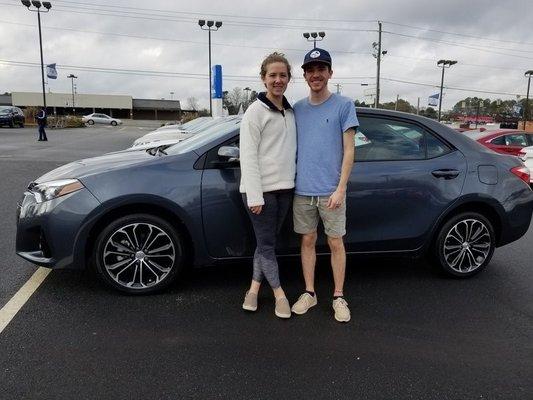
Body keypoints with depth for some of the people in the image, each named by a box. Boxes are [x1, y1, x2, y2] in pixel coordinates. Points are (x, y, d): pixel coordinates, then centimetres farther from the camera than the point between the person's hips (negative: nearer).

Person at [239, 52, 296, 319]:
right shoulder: (255, 111, -8)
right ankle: (279, 294, 17)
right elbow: (247, 156, -13)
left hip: (284, 188, 7)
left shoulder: (290, 112, 12)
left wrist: (292, 180, 12)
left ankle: (254, 288, 25)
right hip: (261, 190, -6)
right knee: (266, 242, 3)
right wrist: (255, 195, -18)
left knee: (268, 241, 12)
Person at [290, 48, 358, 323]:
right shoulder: (297, 108, 9)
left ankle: (338, 297, 20)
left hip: (331, 191, -3)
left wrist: (340, 188, -13)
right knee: (308, 240, 11)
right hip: (302, 189, 3)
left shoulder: (343, 105, -2)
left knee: (335, 242, 6)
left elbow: (349, 150, -5)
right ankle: (309, 293, 25)